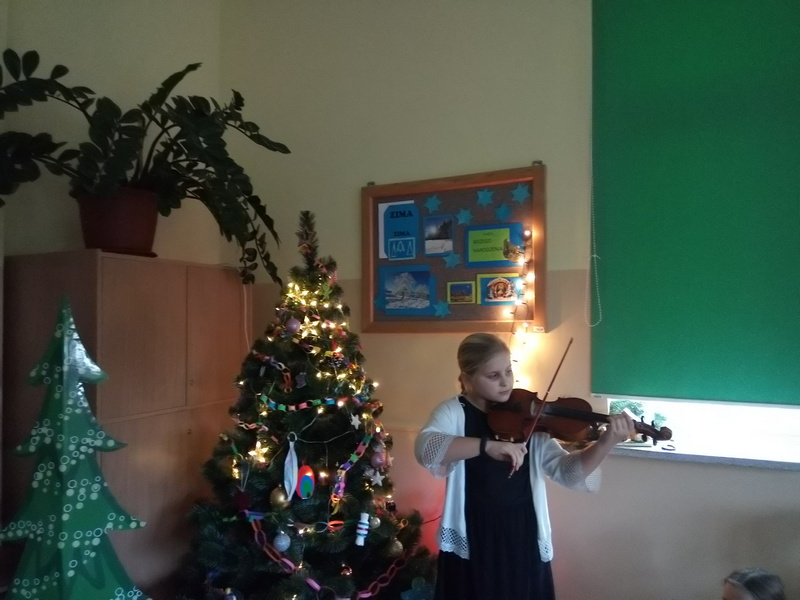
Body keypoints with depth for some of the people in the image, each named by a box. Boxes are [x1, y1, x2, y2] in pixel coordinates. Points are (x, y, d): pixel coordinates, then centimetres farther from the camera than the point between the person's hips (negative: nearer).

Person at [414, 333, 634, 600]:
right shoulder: (453, 412, -8)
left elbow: (567, 471, -6)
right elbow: (425, 448, -28)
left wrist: (606, 442, -23)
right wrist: (487, 445, -38)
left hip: (523, 539, 3)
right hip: (471, 542, -2)